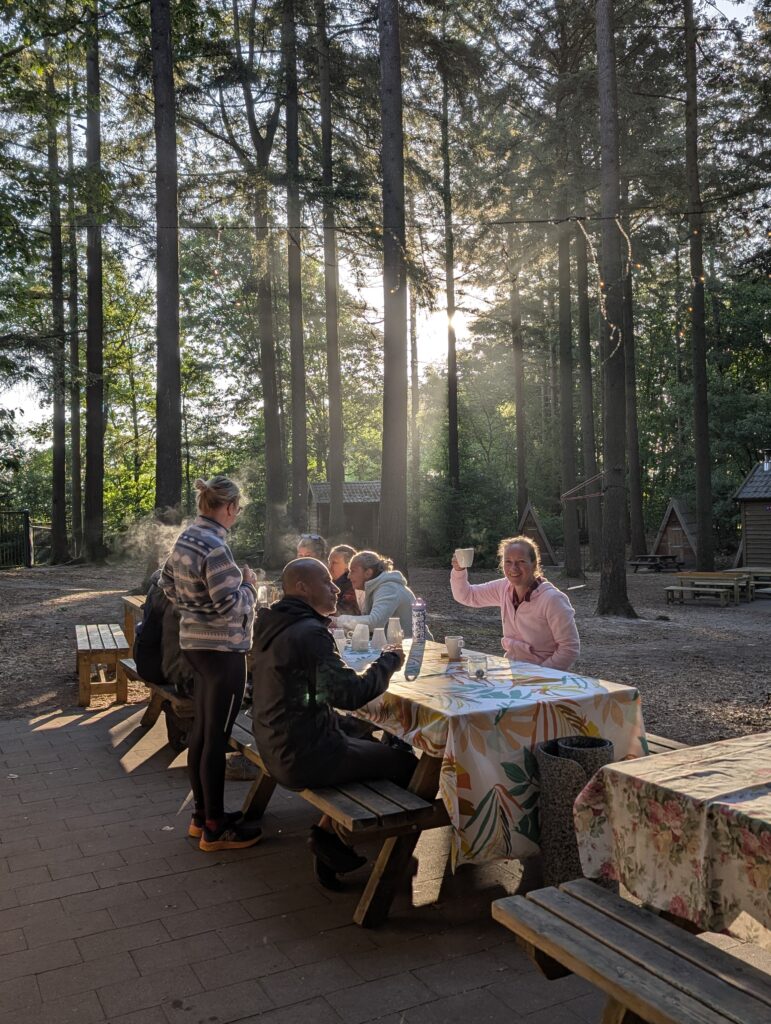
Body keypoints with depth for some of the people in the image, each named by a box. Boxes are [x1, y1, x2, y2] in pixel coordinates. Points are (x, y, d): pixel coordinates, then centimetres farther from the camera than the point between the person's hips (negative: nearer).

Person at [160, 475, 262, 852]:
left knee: (201, 731, 16)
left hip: (194, 643, 10)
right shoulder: (214, 547, -22)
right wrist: (248, 585, -5)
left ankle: (201, 814, 28)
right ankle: (214, 828, 10)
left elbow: (169, 585, 17)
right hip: (222, 648, -10)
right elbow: (231, 606, -22)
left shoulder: (184, 539, 6)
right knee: (217, 737, 0)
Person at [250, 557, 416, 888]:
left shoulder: (273, 625, 7)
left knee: (357, 728, 27)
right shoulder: (310, 632, -22)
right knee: (405, 763, -2)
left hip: (275, 745, 10)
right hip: (303, 756, -10)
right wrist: (388, 662, -13)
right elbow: (349, 694, -27)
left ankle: (329, 831, 23)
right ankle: (330, 835, 10)